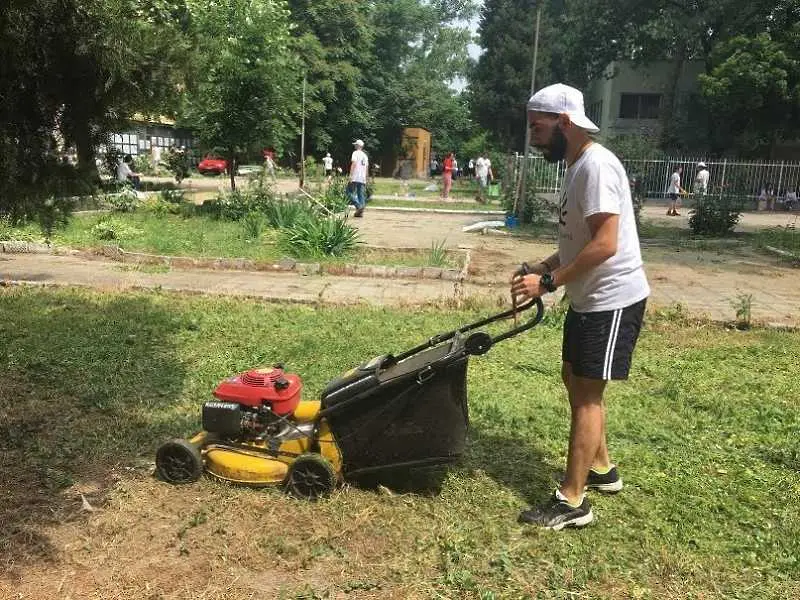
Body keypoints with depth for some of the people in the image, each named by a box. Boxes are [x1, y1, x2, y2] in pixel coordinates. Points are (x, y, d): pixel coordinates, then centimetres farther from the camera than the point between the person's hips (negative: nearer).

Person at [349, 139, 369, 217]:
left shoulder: (356, 153, -3)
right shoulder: (365, 155, 18)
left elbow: (353, 164, -12)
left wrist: (351, 175, -12)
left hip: (356, 178, -6)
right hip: (363, 179, 7)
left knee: (354, 194, -6)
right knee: (362, 195, 6)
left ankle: (359, 207, -24)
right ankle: (361, 212, 4)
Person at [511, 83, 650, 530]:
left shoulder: (596, 165, -20)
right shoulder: (576, 166, 12)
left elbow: (604, 244, -27)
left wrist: (548, 283, -24)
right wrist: (542, 268, 5)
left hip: (613, 299, -10)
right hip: (589, 297, 10)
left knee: (587, 394, -5)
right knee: (576, 381, 18)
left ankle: (572, 502, 6)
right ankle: (602, 468, 34)